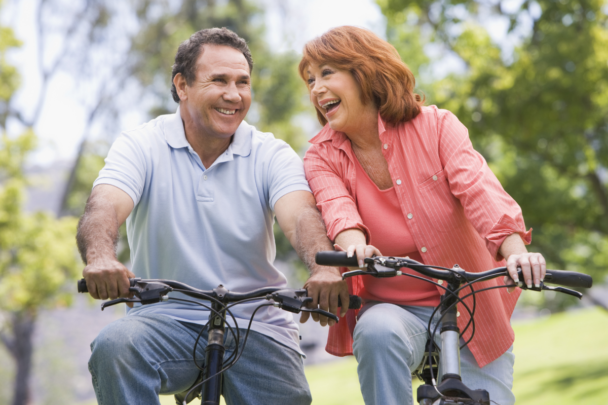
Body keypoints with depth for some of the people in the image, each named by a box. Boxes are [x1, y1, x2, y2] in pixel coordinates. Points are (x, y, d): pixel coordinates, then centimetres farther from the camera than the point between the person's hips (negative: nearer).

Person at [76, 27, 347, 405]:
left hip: (257, 323, 1)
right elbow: (104, 207, -19)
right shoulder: (142, 145, -1)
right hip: (166, 316, -1)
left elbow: (301, 215, -17)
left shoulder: (272, 155, 1)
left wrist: (326, 268, -41)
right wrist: (100, 257, -43)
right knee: (114, 346, -30)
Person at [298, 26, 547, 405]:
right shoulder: (322, 158, -2)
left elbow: (478, 187, -24)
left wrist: (515, 251, -43)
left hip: (470, 311, 1)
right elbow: (337, 208, -24)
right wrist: (355, 246, -48)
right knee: (378, 332, -34)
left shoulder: (435, 126, -7)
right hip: (392, 308, 0)